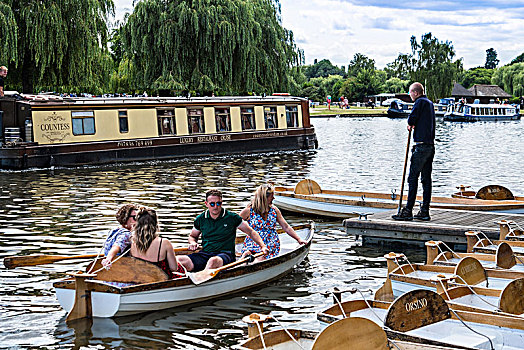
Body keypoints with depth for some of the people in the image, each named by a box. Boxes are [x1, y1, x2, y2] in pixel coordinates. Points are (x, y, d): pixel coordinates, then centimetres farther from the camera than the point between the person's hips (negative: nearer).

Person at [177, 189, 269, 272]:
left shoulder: (232, 217, 5)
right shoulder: (200, 219, 13)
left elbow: (251, 232, 13)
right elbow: (192, 235, 30)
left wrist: (262, 246, 1)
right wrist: (193, 242, 7)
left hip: (226, 253, -3)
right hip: (205, 253, 4)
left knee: (214, 261, -42)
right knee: (182, 261, -27)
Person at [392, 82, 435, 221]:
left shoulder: (420, 102, -8)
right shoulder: (430, 103, 20)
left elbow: (411, 119, -17)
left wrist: (410, 125, 5)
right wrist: (414, 124, 9)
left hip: (421, 146, -9)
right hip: (431, 146, 9)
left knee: (413, 178, -8)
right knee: (426, 180, 9)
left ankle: (408, 211, -9)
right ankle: (425, 212, 11)